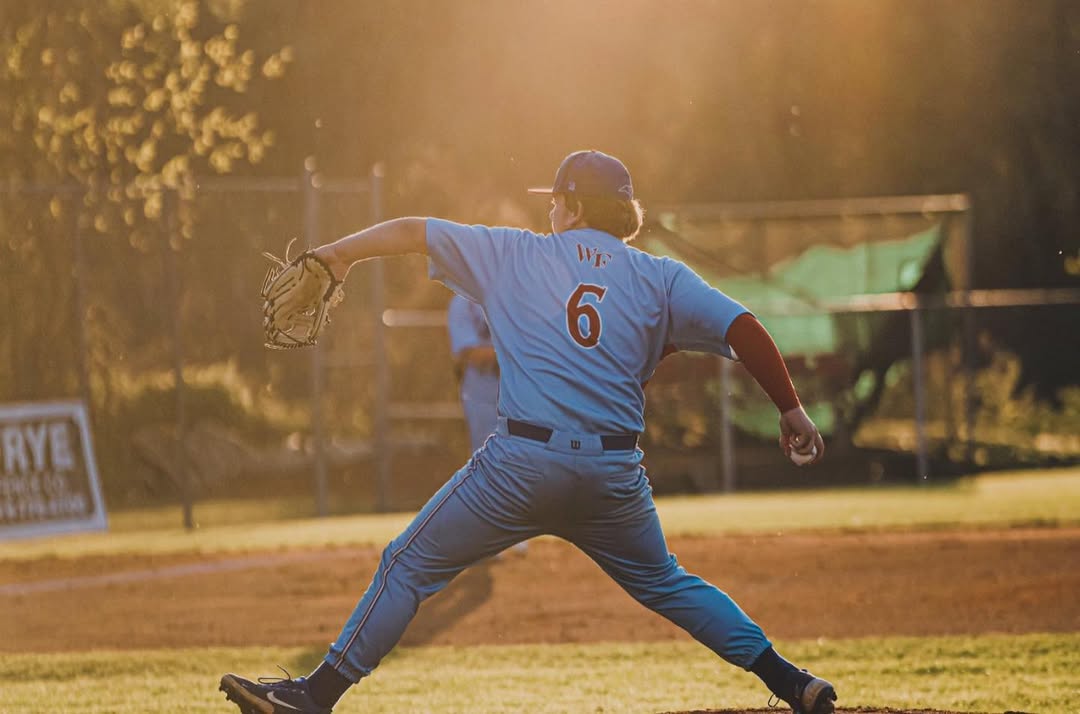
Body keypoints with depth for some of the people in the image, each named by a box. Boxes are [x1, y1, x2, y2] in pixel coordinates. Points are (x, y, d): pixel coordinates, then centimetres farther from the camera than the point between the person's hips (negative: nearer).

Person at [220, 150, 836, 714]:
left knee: (411, 567, 7)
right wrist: (792, 410, 8)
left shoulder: (514, 255, 9)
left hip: (524, 461, -3)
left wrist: (339, 253, 29)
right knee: (662, 582, 23)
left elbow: (413, 232, 15)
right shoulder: (661, 278, 10)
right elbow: (744, 330, 1)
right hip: (615, 474, 3)